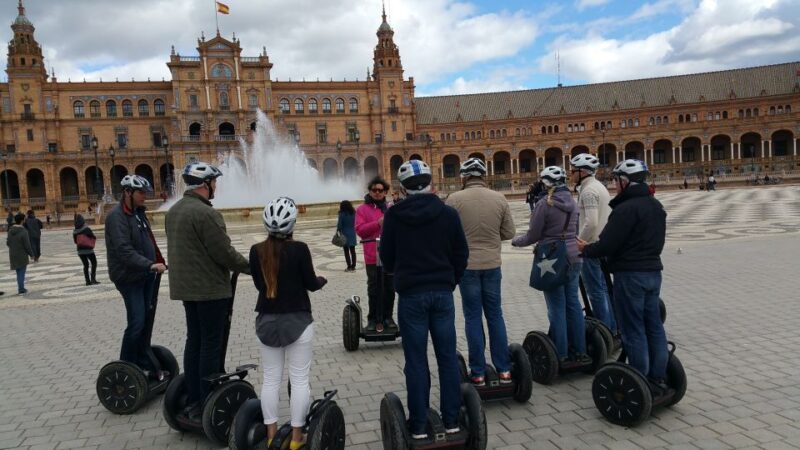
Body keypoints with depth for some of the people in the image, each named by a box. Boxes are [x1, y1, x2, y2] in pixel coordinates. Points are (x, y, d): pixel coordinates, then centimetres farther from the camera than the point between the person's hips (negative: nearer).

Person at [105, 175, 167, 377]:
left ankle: (143, 363, 21)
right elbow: (124, 250, -25)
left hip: (146, 275, 8)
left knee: (145, 321, 12)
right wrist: (150, 264, -32)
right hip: (129, 277, -8)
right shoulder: (116, 216, -15)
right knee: (136, 322, -9)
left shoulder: (138, 212, 13)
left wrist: (160, 262, 7)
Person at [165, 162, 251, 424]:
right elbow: (224, 252, -20)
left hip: (186, 286, 9)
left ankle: (193, 401, 21)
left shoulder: (174, 211, 11)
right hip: (210, 288, -9)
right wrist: (250, 267, -4)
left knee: (194, 341, 14)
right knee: (211, 345, -1)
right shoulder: (205, 213, -20)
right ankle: (207, 407, 5)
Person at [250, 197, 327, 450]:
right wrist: (323, 280, 16)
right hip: (297, 320, -3)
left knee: (270, 379, 12)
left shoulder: (256, 251, -4)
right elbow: (311, 284, -6)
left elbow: (259, 284, 7)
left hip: (267, 321, 4)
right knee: (299, 379, 5)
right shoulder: (299, 249, -14)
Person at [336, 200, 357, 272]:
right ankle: (353, 266, 13)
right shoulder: (353, 213, 1)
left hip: (345, 234, -4)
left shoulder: (342, 214, -13)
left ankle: (349, 267, 4)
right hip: (352, 234, 4)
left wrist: (338, 231, 1)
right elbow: (355, 223, 2)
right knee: (352, 251, 9)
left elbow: (339, 225, -12)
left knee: (346, 251, 4)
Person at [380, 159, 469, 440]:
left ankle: (419, 425, 12)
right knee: (448, 358, 10)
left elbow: (387, 259, 3)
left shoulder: (394, 215, -6)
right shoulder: (448, 213, -2)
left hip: (411, 295, -1)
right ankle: (451, 420, 17)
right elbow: (461, 254, 4)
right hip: (442, 293, 2)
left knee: (416, 362, 5)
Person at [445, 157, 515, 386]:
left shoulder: (455, 199, -10)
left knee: (473, 318, 6)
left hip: (466, 265, -2)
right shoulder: (499, 198, -2)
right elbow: (509, 232, 1)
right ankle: (504, 369, 18)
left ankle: (478, 373, 11)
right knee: (495, 315, 13)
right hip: (492, 264, 2)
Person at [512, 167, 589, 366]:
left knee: (557, 308, -1)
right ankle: (580, 352, 19)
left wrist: (516, 241, 10)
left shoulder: (545, 204, -13)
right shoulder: (572, 202, 8)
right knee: (573, 304, 13)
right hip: (573, 258, 7)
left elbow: (533, 236, -8)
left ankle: (562, 356, 4)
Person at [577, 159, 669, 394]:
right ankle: (658, 378, 19)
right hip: (653, 271, 9)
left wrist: (585, 249, -2)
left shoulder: (626, 209, -18)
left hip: (630, 275, -9)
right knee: (654, 326, 13)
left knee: (633, 330, -1)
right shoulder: (656, 206, 13)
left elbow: (606, 245, -19)